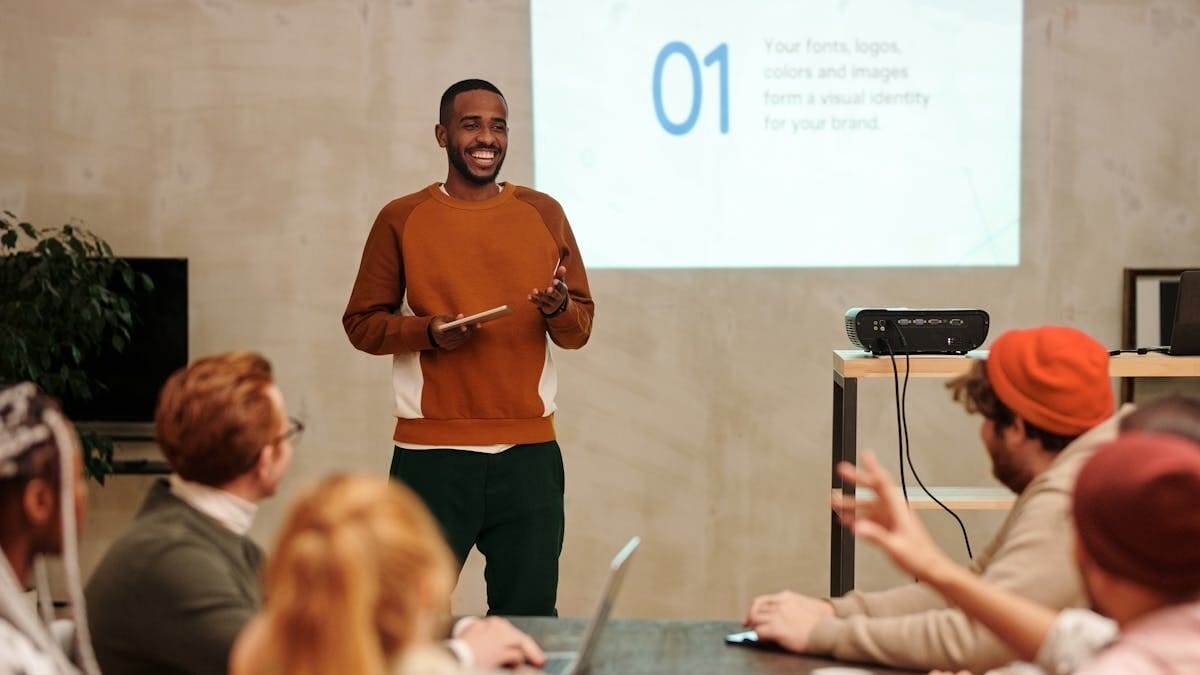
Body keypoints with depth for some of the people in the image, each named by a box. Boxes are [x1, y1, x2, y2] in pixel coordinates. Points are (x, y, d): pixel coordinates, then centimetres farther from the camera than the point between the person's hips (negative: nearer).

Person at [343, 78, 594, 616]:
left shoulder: (543, 214, 10)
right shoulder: (401, 220, 3)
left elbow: (581, 326, 11)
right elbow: (361, 323, 5)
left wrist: (559, 310, -11)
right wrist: (429, 332, -13)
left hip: (529, 452, 2)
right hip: (431, 454, -2)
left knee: (529, 617, 2)